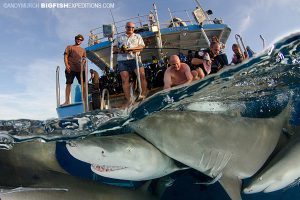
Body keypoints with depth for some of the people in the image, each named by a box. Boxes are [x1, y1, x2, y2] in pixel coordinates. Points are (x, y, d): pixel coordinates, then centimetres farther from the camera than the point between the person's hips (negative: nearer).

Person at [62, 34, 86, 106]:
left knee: (83, 84, -5)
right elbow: (65, 56, 4)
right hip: (70, 69, -3)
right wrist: (67, 65, -11)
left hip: (80, 69, 3)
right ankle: (67, 101, -4)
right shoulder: (69, 47, 15)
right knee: (68, 84, -5)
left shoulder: (83, 50, 24)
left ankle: (85, 99, -3)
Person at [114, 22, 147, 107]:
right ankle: (129, 99, -5)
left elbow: (141, 46, 6)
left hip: (134, 58, -1)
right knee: (125, 79, -7)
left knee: (142, 75, -20)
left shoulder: (138, 36, 21)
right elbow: (115, 47, 19)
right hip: (122, 60, 1)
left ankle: (144, 94, -13)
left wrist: (130, 49, -10)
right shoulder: (120, 37, 24)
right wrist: (120, 50, -5)